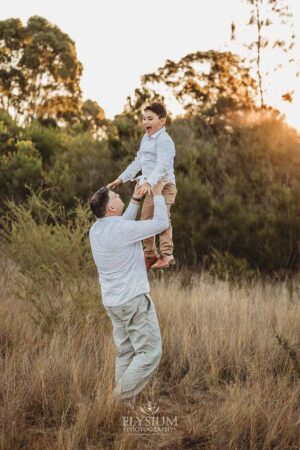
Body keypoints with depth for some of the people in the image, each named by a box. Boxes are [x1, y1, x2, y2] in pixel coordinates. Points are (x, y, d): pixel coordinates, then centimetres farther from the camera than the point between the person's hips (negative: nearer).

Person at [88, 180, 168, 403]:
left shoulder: (96, 229, 5)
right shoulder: (122, 230, -21)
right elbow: (162, 223, -13)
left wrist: (136, 200, 23)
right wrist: (157, 195, 0)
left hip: (113, 302, 9)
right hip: (134, 300, -9)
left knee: (125, 353, 14)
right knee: (150, 352, -3)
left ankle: (122, 399, 14)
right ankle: (121, 397, -6)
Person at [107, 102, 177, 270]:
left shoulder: (164, 140, -16)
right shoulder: (146, 139, 14)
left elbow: (162, 166, -30)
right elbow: (138, 162, 22)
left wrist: (149, 183, -45)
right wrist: (121, 179, 19)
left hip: (164, 186, -10)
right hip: (151, 187, 10)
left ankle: (167, 255, -17)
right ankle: (150, 255, 25)